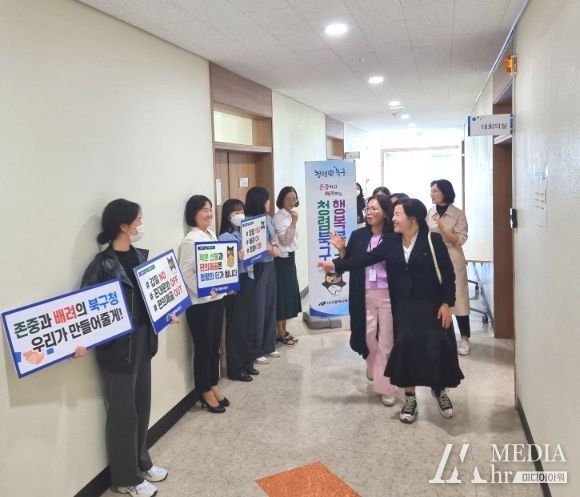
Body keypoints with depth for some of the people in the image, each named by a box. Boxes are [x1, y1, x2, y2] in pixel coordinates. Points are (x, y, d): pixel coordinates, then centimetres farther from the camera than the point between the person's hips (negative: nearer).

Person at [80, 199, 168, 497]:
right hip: (117, 346, -7)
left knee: (142, 405, 18)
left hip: (143, 339, 7)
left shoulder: (140, 256, 5)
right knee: (123, 411, 6)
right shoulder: (103, 264, -17)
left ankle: (141, 463, 37)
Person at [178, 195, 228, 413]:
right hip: (200, 303, -8)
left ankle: (213, 386, 31)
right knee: (203, 348, 5)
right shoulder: (190, 240, -15)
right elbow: (186, 273, -19)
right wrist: (204, 293, -27)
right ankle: (205, 392, 19)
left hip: (217, 298, 8)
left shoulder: (212, 235, 10)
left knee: (215, 346, 16)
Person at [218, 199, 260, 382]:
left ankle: (247, 362, 27)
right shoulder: (224, 237, -11)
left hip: (249, 280, 7)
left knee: (250, 322, 13)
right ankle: (235, 368, 11)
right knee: (236, 325, 0)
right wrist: (237, 257, -31)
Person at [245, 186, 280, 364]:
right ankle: (256, 351, 11)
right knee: (258, 309, -1)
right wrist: (267, 246, -17)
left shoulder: (268, 219, 8)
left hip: (270, 266, 8)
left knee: (270, 305, 15)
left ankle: (269, 346, 28)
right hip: (256, 268, -8)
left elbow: (275, 237, 13)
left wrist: (274, 246, -7)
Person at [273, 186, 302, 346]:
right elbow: (285, 240, -20)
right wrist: (294, 223, -26)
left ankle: (284, 330, 20)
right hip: (281, 259, -8)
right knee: (281, 294, -2)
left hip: (290, 257, 8)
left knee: (289, 293, 11)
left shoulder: (291, 215, 10)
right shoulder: (279, 217, -14)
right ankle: (280, 333, 7)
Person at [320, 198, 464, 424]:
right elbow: (366, 258, 4)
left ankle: (440, 390, 29)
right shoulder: (390, 241, 4)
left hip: (431, 305, -3)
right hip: (403, 306, 3)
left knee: (437, 349, 2)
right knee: (406, 349, 4)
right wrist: (335, 264, 1)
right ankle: (410, 399, 20)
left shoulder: (433, 240, -9)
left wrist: (447, 303, -11)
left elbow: (448, 273, -8)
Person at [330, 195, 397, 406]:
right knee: (369, 336, 11)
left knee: (386, 340, 4)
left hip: (388, 295, -3)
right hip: (364, 295, 3)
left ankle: (385, 386, 15)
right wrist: (341, 250, -10)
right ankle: (374, 369, 42)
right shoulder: (358, 236, 3)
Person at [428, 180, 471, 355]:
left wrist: (442, 227, -22)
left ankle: (464, 339, 9)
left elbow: (460, 239, -12)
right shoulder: (429, 213, 4)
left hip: (452, 260, -3)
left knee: (457, 298, -1)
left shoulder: (458, 214, -6)